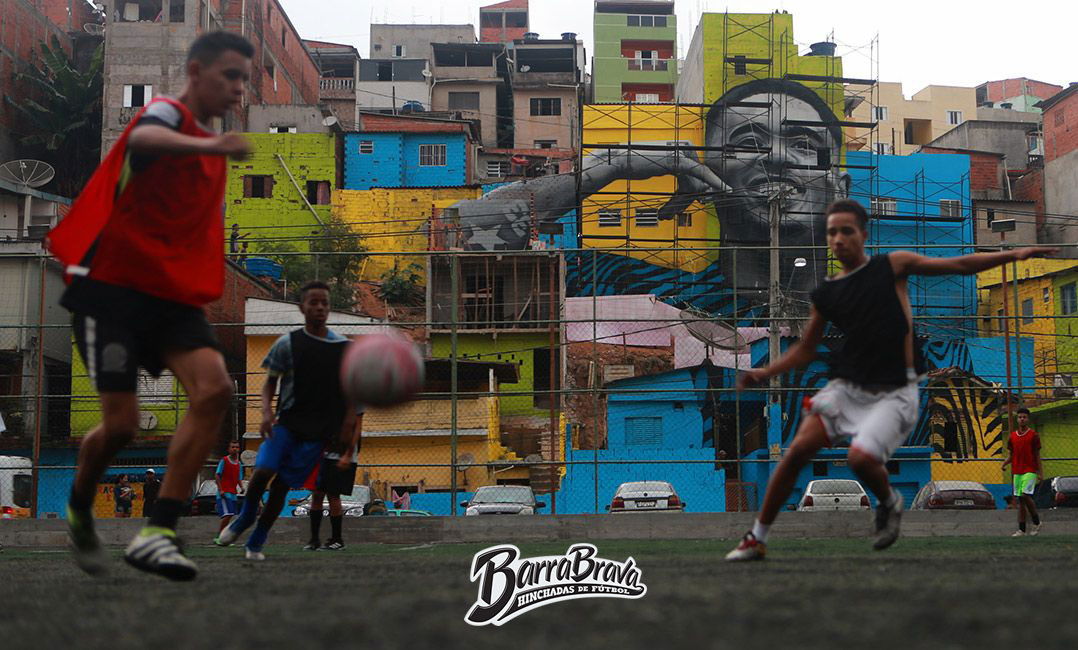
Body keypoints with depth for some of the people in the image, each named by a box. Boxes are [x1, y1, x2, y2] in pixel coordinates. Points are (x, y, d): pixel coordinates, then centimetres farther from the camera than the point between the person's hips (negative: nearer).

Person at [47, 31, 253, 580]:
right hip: (112, 287, -7)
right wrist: (207, 145, -53)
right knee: (122, 423, -9)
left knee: (215, 389, -18)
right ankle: (79, 509, 25)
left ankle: (157, 534, -16)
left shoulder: (210, 145, 17)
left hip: (172, 295, 7)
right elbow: (141, 138, -35)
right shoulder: (167, 112, -8)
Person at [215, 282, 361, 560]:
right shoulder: (287, 343, 0)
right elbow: (270, 383, 6)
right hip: (286, 422, -1)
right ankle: (245, 518, 12)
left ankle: (255, 542, 13)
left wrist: (347, 427, 3)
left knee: (282, 484, -1)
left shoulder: (345, 347, 3)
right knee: (262, 471, -18)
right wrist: (267, 412, -11)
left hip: (319, 431, 1)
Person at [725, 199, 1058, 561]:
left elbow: (960, 266, 2)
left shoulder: (893, 266, 2)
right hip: (846, 387, 3)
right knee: (798, 450, -13)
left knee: (861, 458, -24)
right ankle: (756, 539, -1)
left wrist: (1014, 254, -7)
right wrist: (766, 372, 4)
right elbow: (805, 350, 18)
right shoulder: (824, 294, 9)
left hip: (893, 393, -3)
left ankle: (889, 502, 12)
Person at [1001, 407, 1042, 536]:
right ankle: (1021, 529, 6)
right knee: (1020, 500, 4)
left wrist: (1041, 473, -5)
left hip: (1030, 471, -4)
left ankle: (1036, 521, 2)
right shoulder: (1012, 436, 10)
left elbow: (1037, 456, 0)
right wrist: (1004, 463, -5)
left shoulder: (1033, 435, -1)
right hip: (1016, 472, 4)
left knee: (1026, 495, -19)